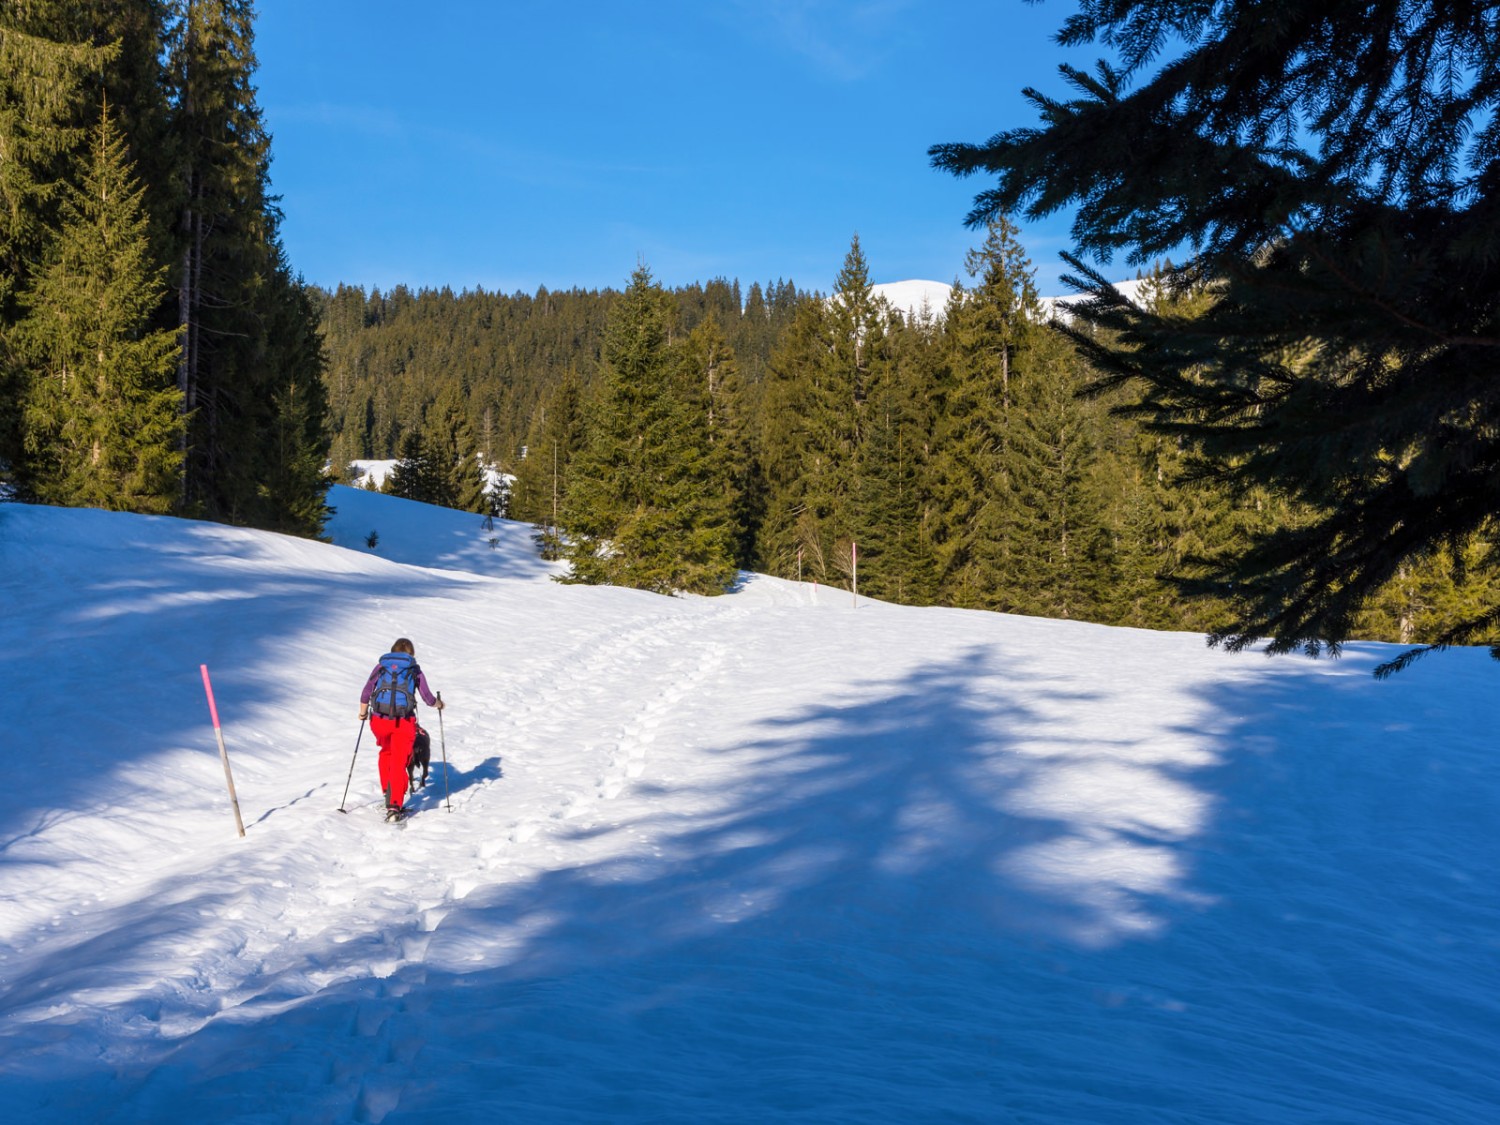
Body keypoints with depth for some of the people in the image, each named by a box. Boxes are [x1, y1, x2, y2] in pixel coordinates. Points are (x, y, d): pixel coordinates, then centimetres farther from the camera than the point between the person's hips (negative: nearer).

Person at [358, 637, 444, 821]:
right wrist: (438, 704, 28)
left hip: (379, 719, 2)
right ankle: (394, 804, -9)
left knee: (386, 753, 27)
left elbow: (366, 692, 3)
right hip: (404, 722, -2)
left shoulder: (381, 666, 11)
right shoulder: (415, 669, 8)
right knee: (399, 762, 1)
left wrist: (363, 712, 17)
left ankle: (388, 792, 27)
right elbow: (428, 698, 7)